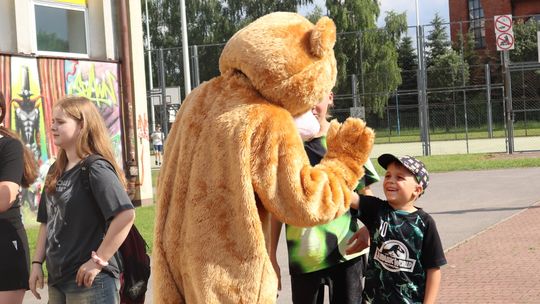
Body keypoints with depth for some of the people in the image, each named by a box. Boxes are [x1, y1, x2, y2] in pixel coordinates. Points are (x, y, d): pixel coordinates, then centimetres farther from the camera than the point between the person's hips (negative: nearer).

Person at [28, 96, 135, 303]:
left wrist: (99, 260, -21)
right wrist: (37, 262, 10)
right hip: (56, 280, 8)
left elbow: (126, 214, -24)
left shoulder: (95, 168, -13)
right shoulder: (56, 171, 12)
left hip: (90, 281, -8)